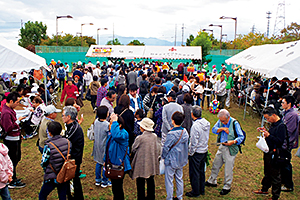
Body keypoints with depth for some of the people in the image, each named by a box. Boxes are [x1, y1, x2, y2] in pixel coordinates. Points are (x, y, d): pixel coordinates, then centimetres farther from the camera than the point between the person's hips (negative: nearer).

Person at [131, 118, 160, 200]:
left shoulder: (140, 138, -19)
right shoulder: (154, 136, -5)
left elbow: (133, 150, -7)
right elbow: (158, 149, 4)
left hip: (142, 164, -5)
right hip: (152, 163, 5)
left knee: (140, 182, 8)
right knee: (151, 181, 19)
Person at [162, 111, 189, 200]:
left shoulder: (171, 134, -23)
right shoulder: (185, 132, -3)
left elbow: (166, 147, -17)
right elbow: (186, 145, 8)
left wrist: (163, 156, 0)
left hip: (171, 160, -7)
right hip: (181, 160, 7)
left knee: (169, 180, 6)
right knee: (179, 178, 19)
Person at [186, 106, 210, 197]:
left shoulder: (195, 126, -26)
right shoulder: (207, 123, -2)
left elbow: (194, 142, -22)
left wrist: (190, 153, -10)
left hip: (196, 152, -8)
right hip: (205, 151, 8)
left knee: (194, 173, 8)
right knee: (202, 171, 21)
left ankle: (195, 192, 21)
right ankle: (202, 190, 34)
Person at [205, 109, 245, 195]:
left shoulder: (234, 123, -16)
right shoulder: (220, 121, 0)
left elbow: (241, 137, -13)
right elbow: (213, 129, -2)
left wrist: (233, 142, -29)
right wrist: (222, 128, -19)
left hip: (231, 148, -6)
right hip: (222, 146, 6)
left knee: (228, 169, 3)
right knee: (215, 164, 17)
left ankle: (227, 187, 20)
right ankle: (212, 181, 36)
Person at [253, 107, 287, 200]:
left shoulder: (281, 126, -21)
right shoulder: (273, 124, 7)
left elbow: (280, 141, -24)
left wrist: (268, 135, -28)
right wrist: (265, 130, 4)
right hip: (268, 152, 9)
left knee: (275, 176, 4)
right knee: (267, 172, 24)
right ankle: (264, 189, 41)